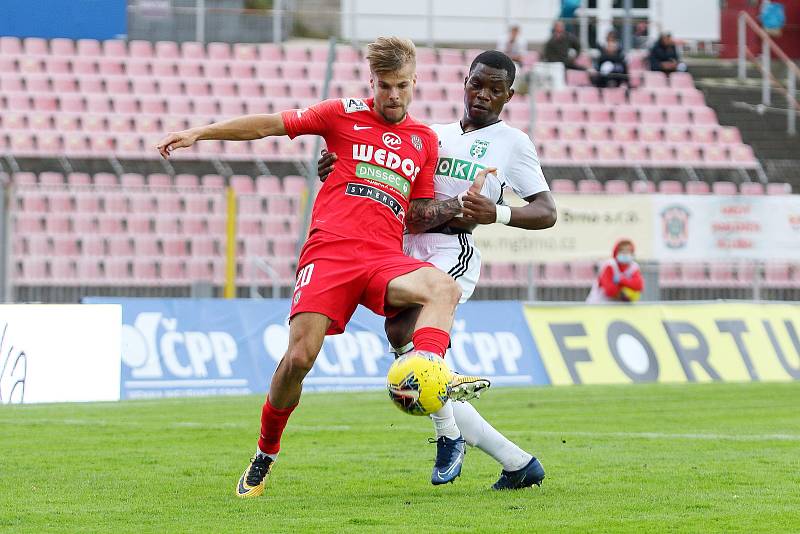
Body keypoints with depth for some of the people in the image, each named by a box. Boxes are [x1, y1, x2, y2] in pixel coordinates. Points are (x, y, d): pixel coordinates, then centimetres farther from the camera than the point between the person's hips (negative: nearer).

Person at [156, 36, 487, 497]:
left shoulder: (425, 140, 20)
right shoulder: (345, 115, 12)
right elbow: (270, 125, 14)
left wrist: (461, 205, 3)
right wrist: (199, 134, 9)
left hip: (384, 259, 2)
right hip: (330, 251, -2)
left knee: (443, 287, -30)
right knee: (299, 357, -14)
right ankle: (266, 454, 10)